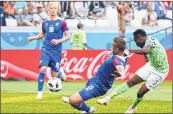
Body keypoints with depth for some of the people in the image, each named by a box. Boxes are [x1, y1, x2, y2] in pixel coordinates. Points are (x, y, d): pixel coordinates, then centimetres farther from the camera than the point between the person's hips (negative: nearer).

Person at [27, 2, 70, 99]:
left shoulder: (62, 22, -5)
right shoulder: (45, 22, 6)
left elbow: (67, 36, -2)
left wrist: (59, 41, -19)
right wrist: (33, 38, 6)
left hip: (56, 51, -2)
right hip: (46, 49, 2)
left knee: (54, 75, 3)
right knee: (42, 69, -18)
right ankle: (40, 93, -16)